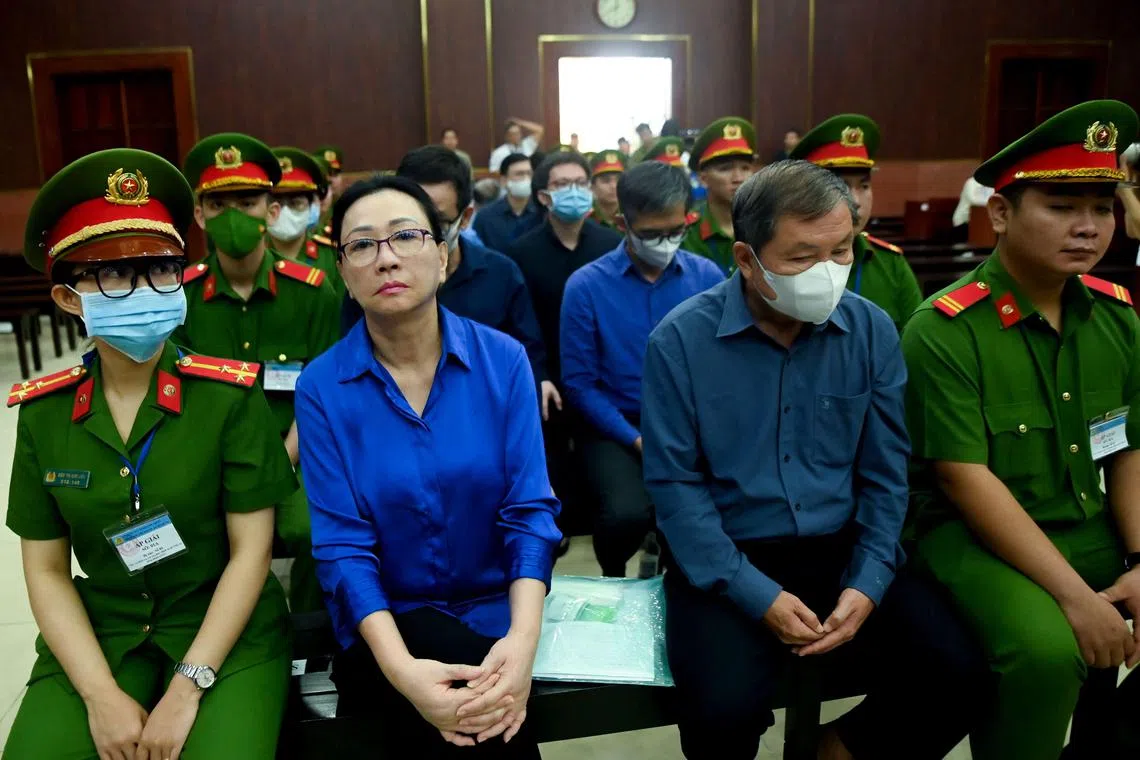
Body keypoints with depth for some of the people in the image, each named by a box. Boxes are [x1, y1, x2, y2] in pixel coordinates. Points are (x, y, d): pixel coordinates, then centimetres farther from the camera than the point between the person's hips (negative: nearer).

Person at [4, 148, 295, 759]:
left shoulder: (231, 393, -11)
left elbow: (251, 551, -10)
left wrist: (186, 690, -15)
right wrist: (102, 697, -10)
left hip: (226, 630, -2)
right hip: (98, 634, 3)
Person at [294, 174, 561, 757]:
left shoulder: (503, 360, -7)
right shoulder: (321, 388, -9)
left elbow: (529, 508, -10)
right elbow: (342, 543, -13)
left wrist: (523, 639, -25)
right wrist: (402, 669, -27)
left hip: (494, 606, 1)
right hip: (386, 623, -1)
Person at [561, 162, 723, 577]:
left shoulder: (708, 276, 1)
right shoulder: (586, 285, -7)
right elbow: (579, 383, -4)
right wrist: (637, 439, -12)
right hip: (616, 427, -2)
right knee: (628, 513, -29)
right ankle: (613, 580, 8)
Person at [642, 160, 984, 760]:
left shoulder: (873, 331, -1)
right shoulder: (680, 339, -11)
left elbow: (885, 474, 3)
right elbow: (674, 483, -10)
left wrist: (867, 585, -10)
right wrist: (756, 595, -16)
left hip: (840, 550, 4)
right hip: (724, 562, -3)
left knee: (957, 674, -13)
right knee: (723, 709, -26)